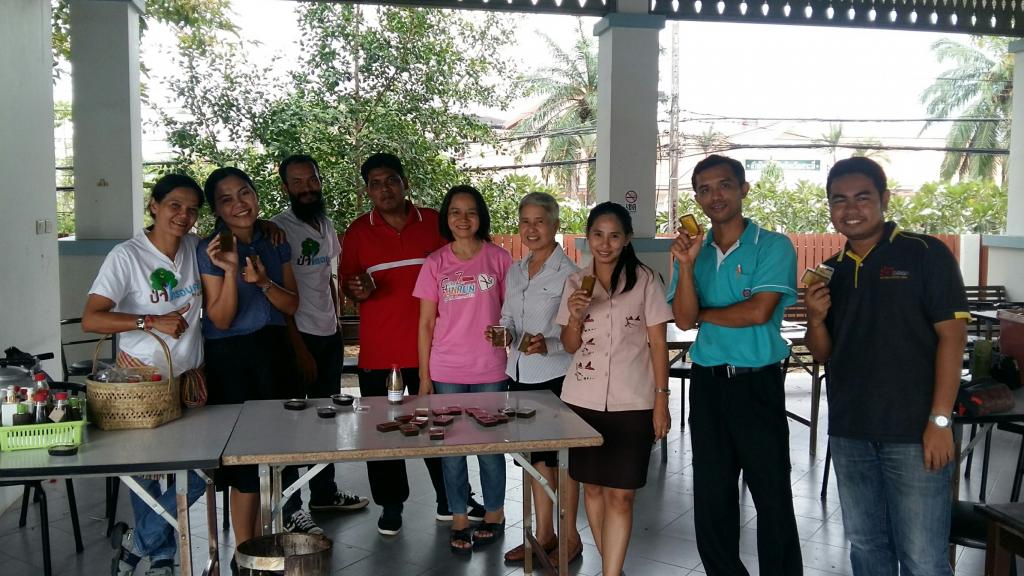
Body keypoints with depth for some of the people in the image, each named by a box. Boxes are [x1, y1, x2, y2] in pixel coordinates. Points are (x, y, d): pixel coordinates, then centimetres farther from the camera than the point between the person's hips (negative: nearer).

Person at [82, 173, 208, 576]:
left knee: (197, 475, 1)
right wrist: (151, 322, -22)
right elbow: (90, 319, -17)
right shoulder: (126, 256, -12)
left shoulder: (195, 249, 2)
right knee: (147, 474, 4)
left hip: (189, 379, 5)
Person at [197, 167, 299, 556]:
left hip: (272, 351, 5)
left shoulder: (275, 242, 5)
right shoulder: (210, 249, -8)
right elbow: (221, 319, -12)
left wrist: (263, 282, -15)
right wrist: (230, 271, -25)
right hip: (231, 357, -4)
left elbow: (292, 305, 3)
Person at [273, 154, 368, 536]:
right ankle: (291, 510, 8)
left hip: (329, 336, 7)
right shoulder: (279, 228, -11)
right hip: (298, 337, -7)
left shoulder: (326, 225, 12)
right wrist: (299, 349, -15)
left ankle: (324, 492, 30)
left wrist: (337, 324, 14)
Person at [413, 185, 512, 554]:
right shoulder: (435, 264, 0)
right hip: (446, 371, 1)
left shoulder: (498, 259, -1)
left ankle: (494, 514, 27)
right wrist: (424, 375, 1)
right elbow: (426, 323, 2)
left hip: (489, 370, -1)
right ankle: (459, 519, 22)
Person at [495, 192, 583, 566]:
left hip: (555, 377, -6)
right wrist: (503, 332, -7)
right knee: (535, 453, 15)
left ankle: (571, 536, 22)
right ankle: (543, 534, 28)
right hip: (520, 374, 6)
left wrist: (549, 344, -29)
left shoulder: (568, 273, -11)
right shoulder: (515, 272, 9)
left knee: (560, 455, 5)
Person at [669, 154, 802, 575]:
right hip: (706, 384, 5)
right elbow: (683, 319, -2)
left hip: (757, 383, -4)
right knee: (711, 495, 13)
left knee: (772, 495, 4)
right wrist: (686, 265, -15)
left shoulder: (773, 247, -5)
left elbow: (757, 312, -16)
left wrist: (703, 313, -3)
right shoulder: (692, 250, 8)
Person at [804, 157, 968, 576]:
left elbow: (951, 336, -9)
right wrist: (816, 319, -8)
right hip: (848, 433, 5)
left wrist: (939, 420, -14)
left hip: (913, 432, -5)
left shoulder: (926, 254, -5)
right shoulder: (830, 271, 10)